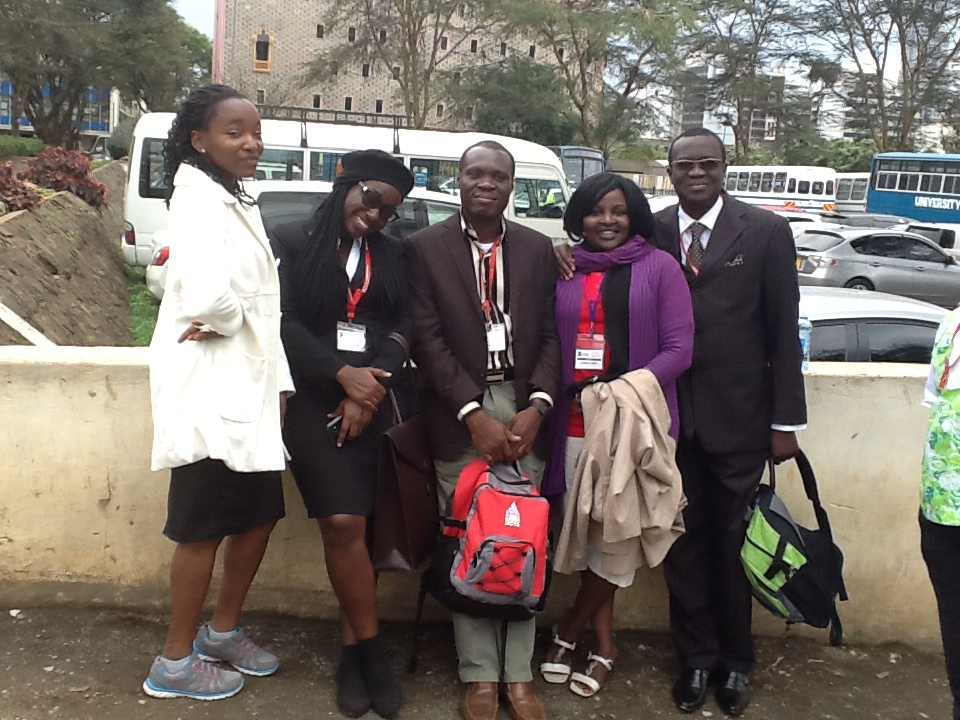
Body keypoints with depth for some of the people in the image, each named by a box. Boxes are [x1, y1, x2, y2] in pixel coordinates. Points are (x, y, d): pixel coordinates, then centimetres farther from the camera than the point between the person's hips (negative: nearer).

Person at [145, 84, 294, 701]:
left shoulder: (239, 204, 15)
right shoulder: (200, 200, -15)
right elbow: (207, 296, -33)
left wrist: (280, 381, 6)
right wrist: (228, 322, -11)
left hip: (248, 390, 9)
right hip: (210, 391, -9)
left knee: (260, 515, 17)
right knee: (204, 526, 3)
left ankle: (223, 630, 36)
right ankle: (176, 662, 22)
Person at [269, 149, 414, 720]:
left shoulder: (392, 256, 15)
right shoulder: (293, 244, 5)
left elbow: (403, 327, 6)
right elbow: (284, 321, -3)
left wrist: (371, 385, -8)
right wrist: (342, 374, -11)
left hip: (376, 401, 3)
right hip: (316, 400, -3)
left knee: (356, 528, 0)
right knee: (344, 524, -13)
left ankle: (351, 649, 13)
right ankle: (373, 651, 2)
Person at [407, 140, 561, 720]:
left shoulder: (538, 249, 10)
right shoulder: (426, 247, 3)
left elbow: (551, 334, 6)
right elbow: (428, 339, -4)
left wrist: (535, 408, -8)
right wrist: (474, 414, -12)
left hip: (524, 410, 2)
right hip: (460, 413, -1)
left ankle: (519, 672, 12)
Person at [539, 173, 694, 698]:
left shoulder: (659, 267, 0)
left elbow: (679, 349, -5)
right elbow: (549, 345, 11)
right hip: (575, 422, 3)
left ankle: (569, 629, 22)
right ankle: (603, 642, 24)